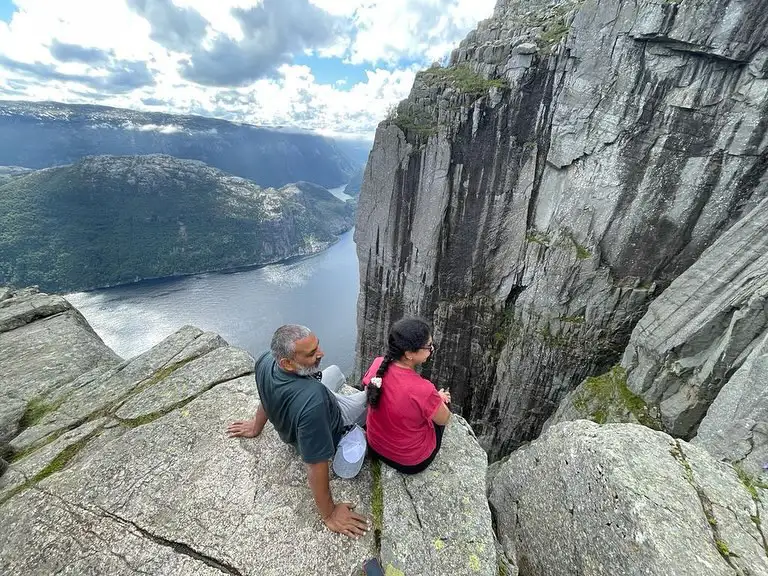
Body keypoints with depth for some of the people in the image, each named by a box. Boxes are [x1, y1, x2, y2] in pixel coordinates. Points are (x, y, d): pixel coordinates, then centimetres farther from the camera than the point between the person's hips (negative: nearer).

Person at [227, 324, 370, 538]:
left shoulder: (265, 361, -29)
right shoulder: (312, 401, -48)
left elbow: (265, 399, -6)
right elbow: (315, 465, -36)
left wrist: (257, 426, 13)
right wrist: (328, 515, -21)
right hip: (333, 430, -5)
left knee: (334, 371, 28)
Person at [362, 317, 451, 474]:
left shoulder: (378, 364, -21)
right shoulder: (423, 390, -36)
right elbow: (444, 419, -17)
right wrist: (438, 398, 6)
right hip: (411, 462, -4)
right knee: (442, 402, 18)